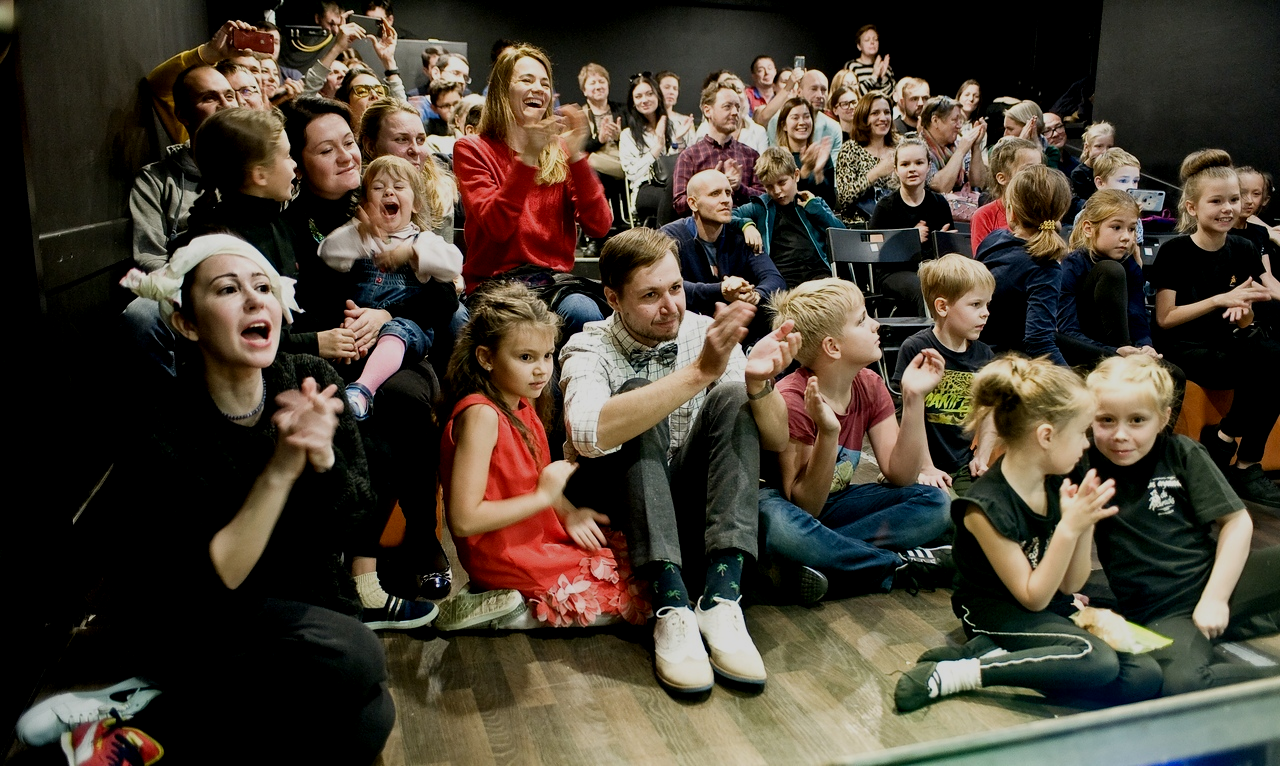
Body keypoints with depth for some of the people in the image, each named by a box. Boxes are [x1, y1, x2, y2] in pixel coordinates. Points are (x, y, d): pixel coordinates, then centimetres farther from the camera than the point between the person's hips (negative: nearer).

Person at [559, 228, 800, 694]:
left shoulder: (707, 334, -4)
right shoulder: (589, 349, -13)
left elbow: (776, 441, -7)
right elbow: (589, 435, -37)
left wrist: (758, 383, -30)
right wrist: (698, 373, -42)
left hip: (687, 503, 3)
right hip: (611, 506, -3)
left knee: (732, 399, -20)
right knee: (637, 393, -28)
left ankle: (720, 600, -33)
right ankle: (672, 608, -38)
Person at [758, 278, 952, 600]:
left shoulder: (869, 386, -3)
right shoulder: (792, 401, -23)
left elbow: (900, 475, -8)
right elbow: (804, 506, -24)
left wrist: (913, 398, -16)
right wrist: (828, 433, -39)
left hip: (834, 503, 7)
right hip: (783, 504, -6)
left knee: (934, 502, -11)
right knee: (779, 526, -42)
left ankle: (819, 564, -24)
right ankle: (901, 565, -20)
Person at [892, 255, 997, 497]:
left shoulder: (984, 356, 6)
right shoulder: (916, 349, -11)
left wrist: (981, 458, 2)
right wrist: (926, 468, -10)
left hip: (964, 466, 5)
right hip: (922, 468, -5)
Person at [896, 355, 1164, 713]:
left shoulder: (1055, 483, -3)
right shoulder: (988, 507, -23)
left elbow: (1070, 584, 2)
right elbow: (1033, 597, -17)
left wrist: (1084, 525, -15)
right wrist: (1069, 528, -25)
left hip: (1052, 605, 8)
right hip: (995, 611, -8)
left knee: (1144, 677, -12)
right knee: (1098, 661, -29)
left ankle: (995, 653, -13)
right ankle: (956, 674, -24)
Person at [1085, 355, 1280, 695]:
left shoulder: (1182, 454, 2)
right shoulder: (1085, 466, -1)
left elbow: (1237, 522, 1)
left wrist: (1215, 598, -6)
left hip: (1216, 581, 2)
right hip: (1160, 614, -2)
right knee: (1176, 682, -35)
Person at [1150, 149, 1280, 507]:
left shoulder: (1243, 250, 7)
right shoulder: (1174, 252, -7)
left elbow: (1242, 322, 13)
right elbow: (1165, 319, -10)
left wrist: (1243, 311, -12)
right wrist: (1222, 299, -19)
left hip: (1228, 341, 5)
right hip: (1183, 348, -5)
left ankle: (1222, 439, -9)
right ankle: (1246, 467, -8)